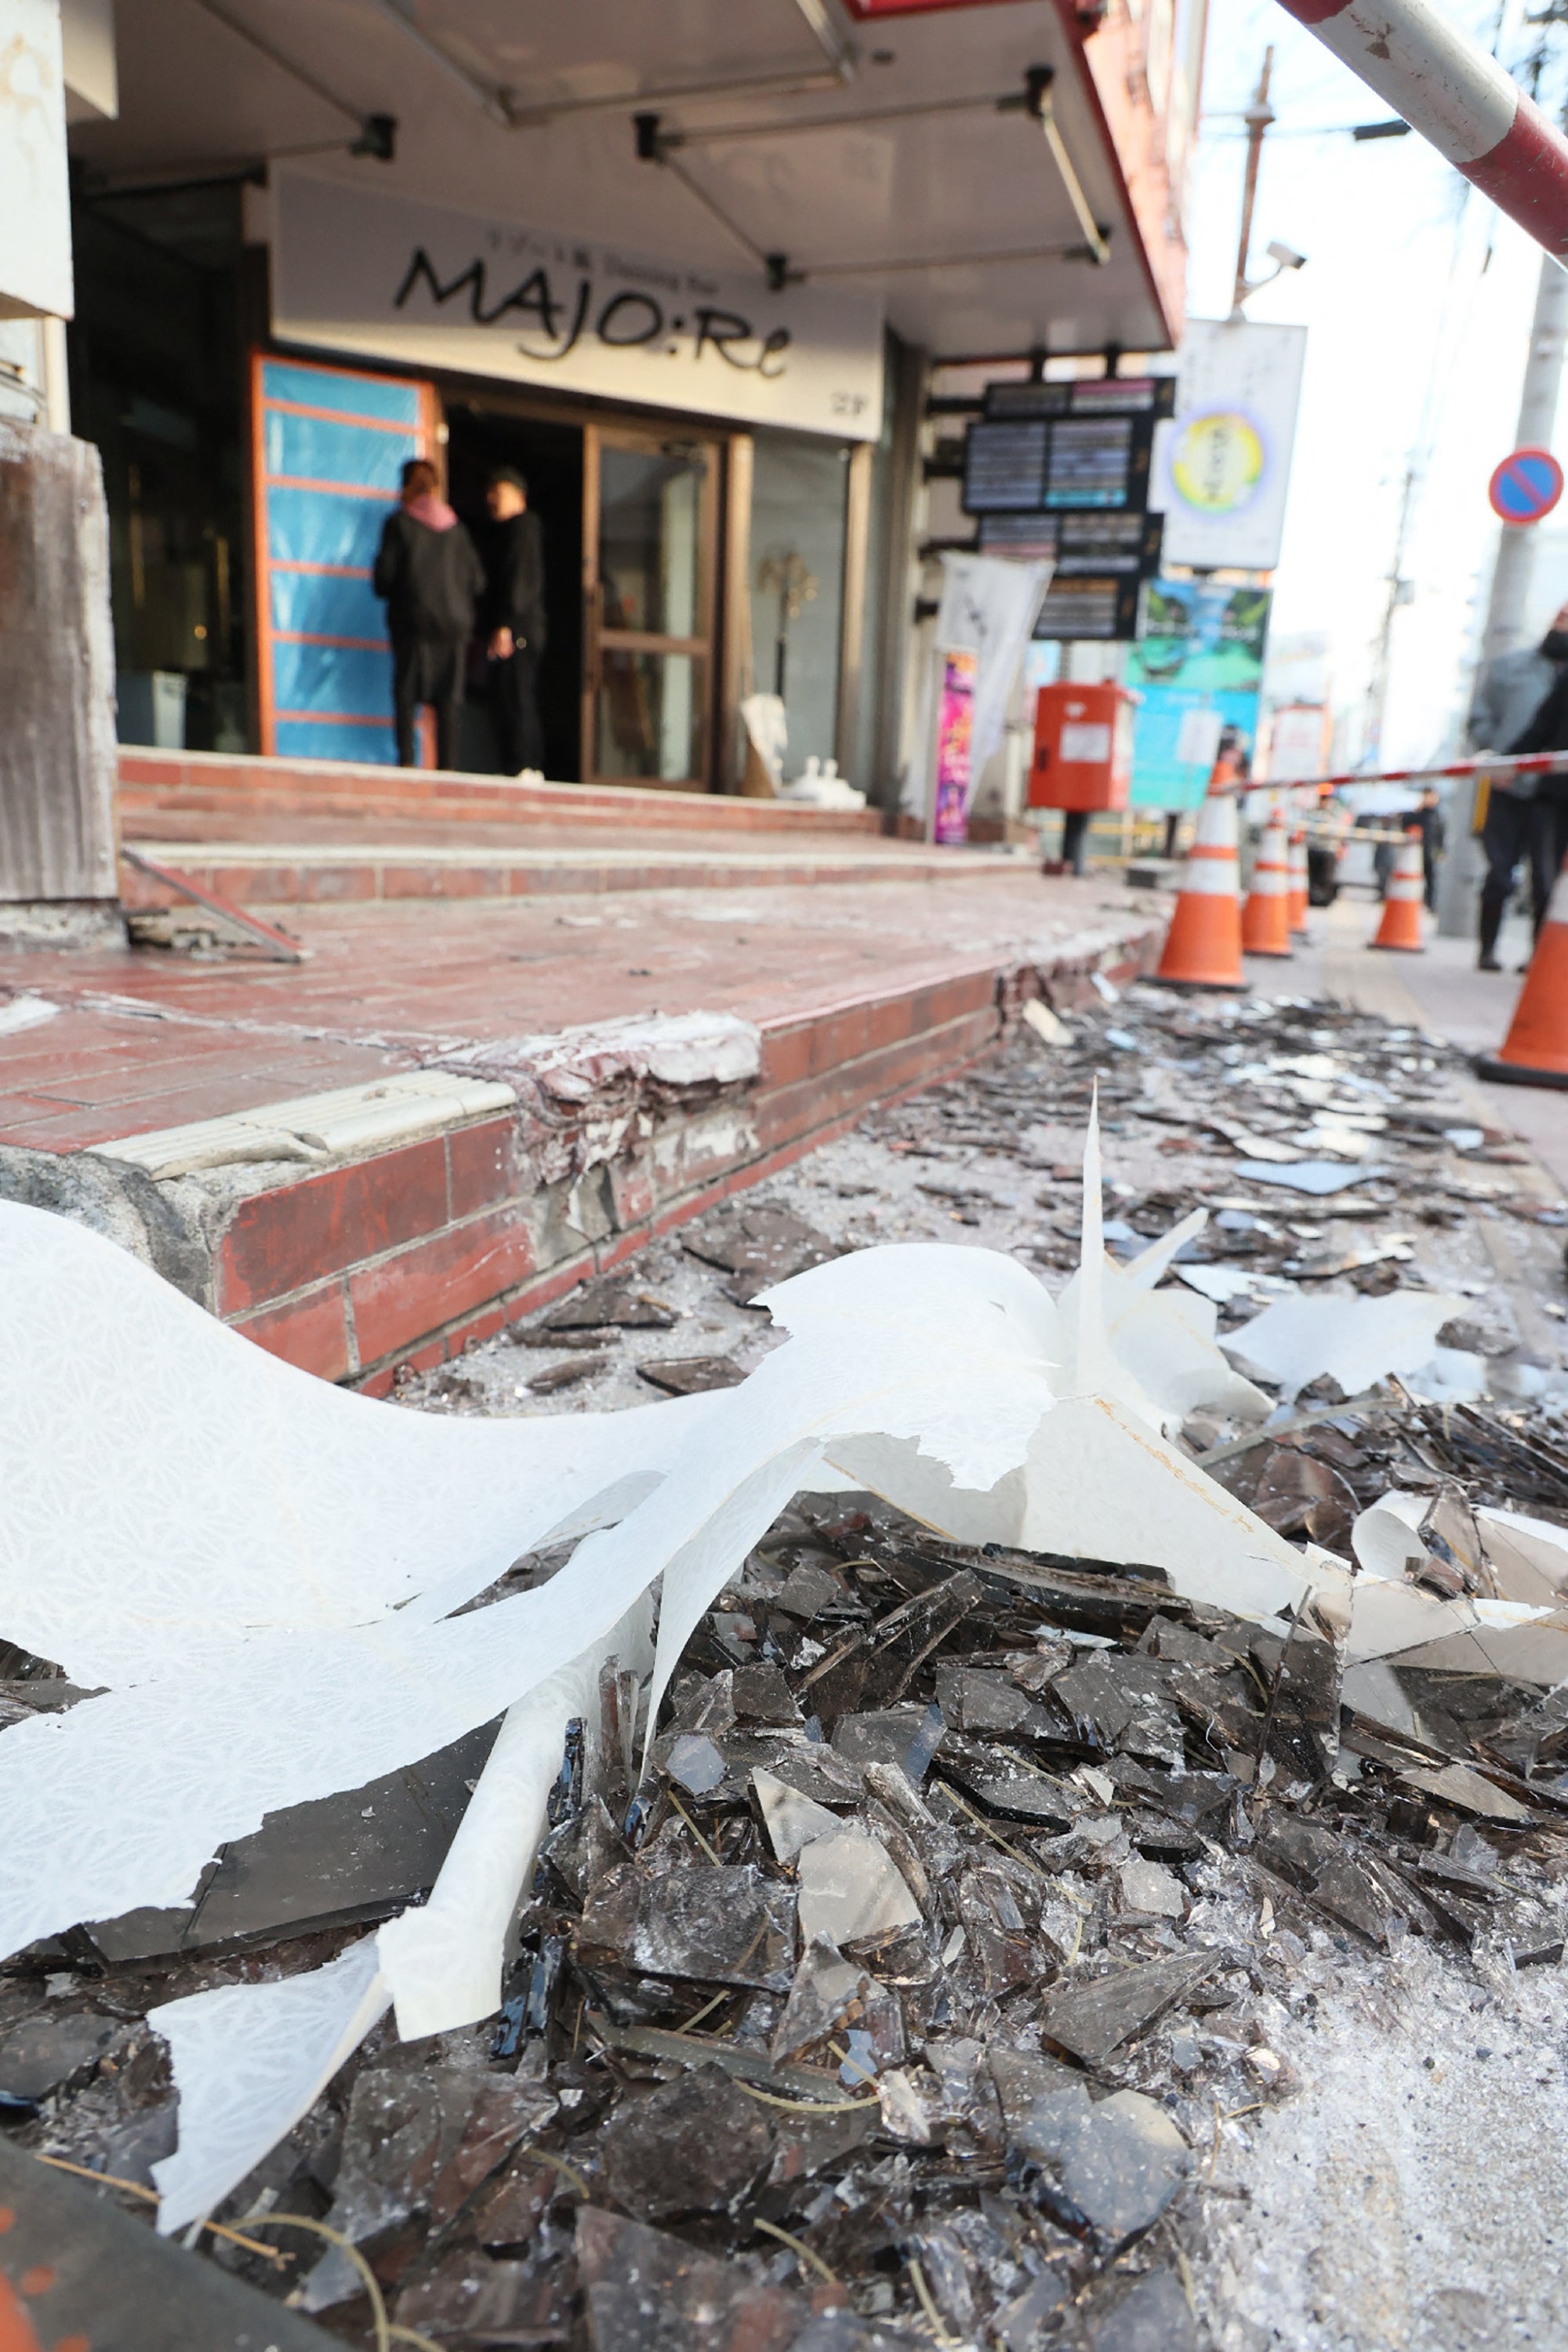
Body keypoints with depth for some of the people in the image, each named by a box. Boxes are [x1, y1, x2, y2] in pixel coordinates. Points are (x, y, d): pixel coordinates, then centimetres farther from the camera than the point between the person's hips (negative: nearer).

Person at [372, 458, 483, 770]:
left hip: (413, 620, -3)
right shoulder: (455, 527, 9)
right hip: (455, 623, 3)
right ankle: (447, 764, -2)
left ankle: (406, 760, -11)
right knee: (448, 699, 4)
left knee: (406, 693, 1)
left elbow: (383, 579, -5)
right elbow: (477, 579, 7)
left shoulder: (399, 522, -1)